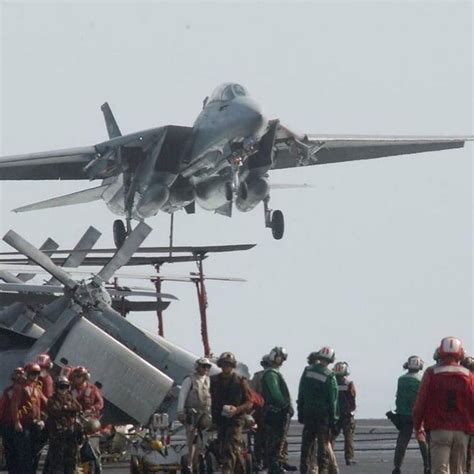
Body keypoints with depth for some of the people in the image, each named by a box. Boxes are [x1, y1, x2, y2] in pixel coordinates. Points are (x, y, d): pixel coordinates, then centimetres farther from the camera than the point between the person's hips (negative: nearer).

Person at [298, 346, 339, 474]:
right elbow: (332, 400, -8)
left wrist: (300, 411, 11)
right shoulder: (330, 377, -10)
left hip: (308, 412, 3)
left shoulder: (307, 371, 1)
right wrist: (333, 419, -3)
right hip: (323, 414, -3)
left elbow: (301, 393, 5)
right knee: (323, 443, 2)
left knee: (307, 441, 8)